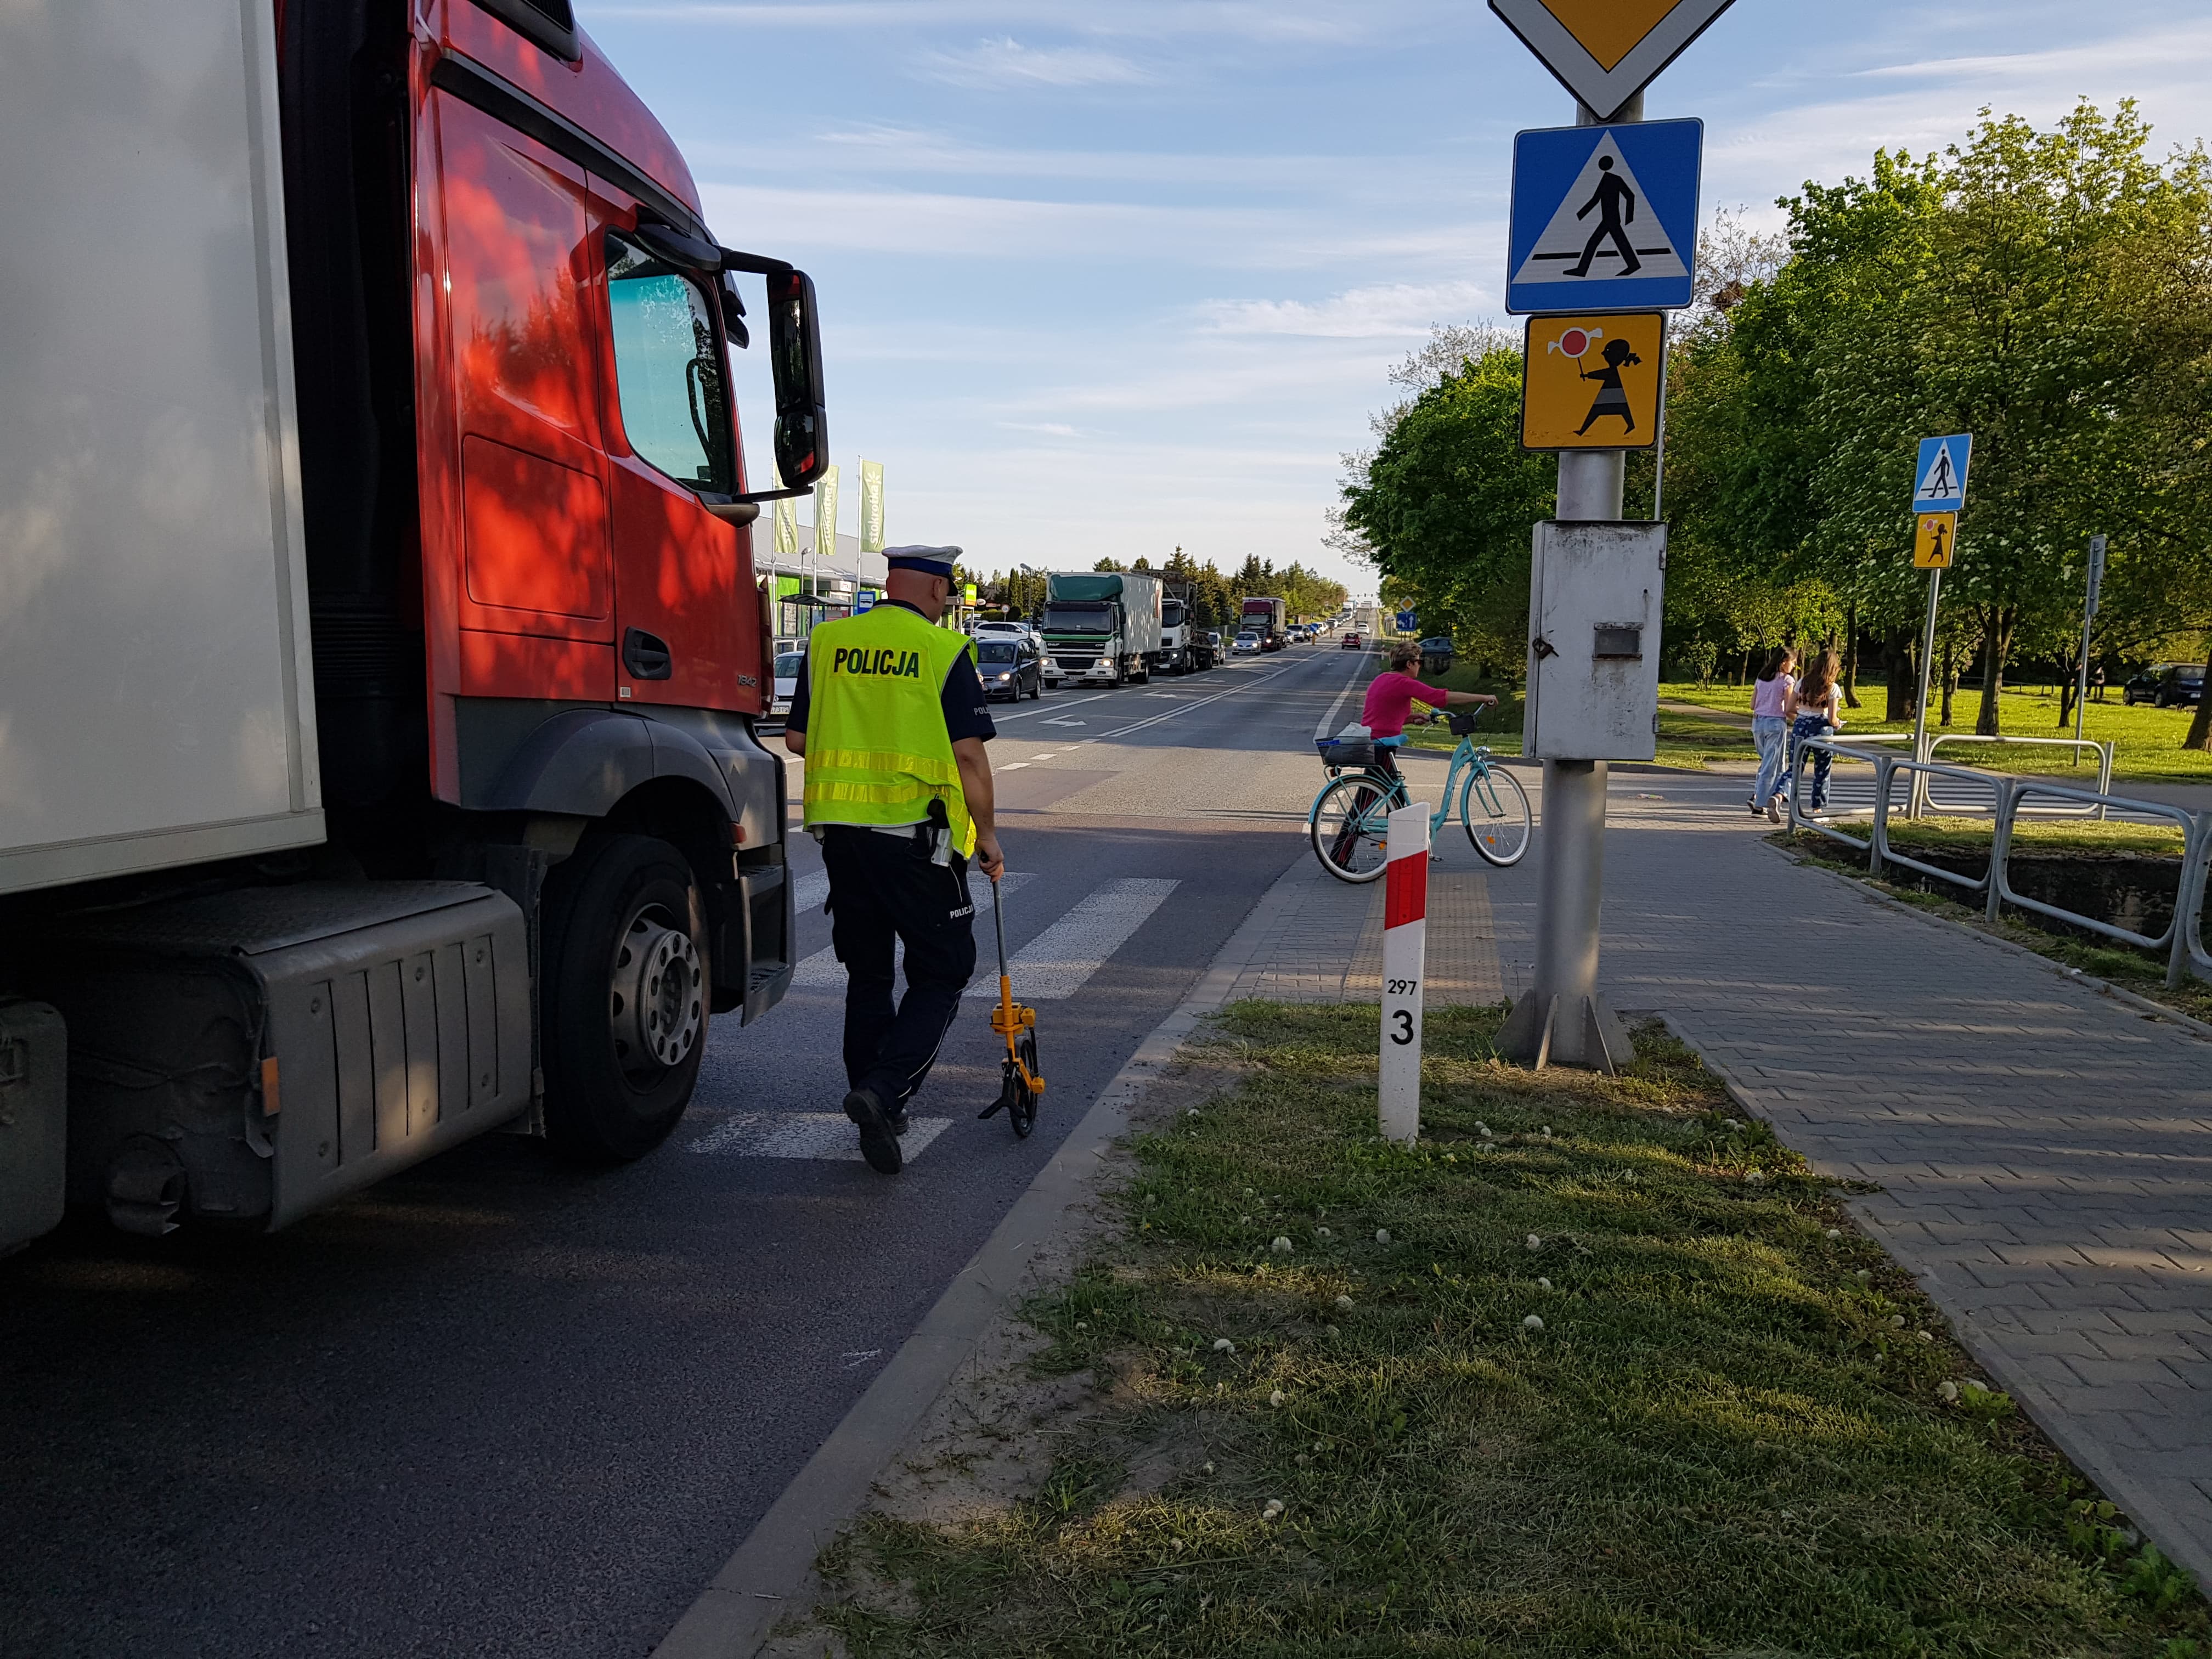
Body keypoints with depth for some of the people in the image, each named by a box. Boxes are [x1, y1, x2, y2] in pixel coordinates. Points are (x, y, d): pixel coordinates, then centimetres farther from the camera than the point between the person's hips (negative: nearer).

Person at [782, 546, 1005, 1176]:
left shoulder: (827, 642, 7)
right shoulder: (945, 650, -6)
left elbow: (797, 739, 10)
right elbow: (969, 753, -10)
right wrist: (987, 834, 1)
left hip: (839, 827, 5)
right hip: (915, 833, -5)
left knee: (867, 971, 17)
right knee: (943, 971, 6)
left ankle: (875, 1106, 24)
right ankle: (883, 1092, -11)